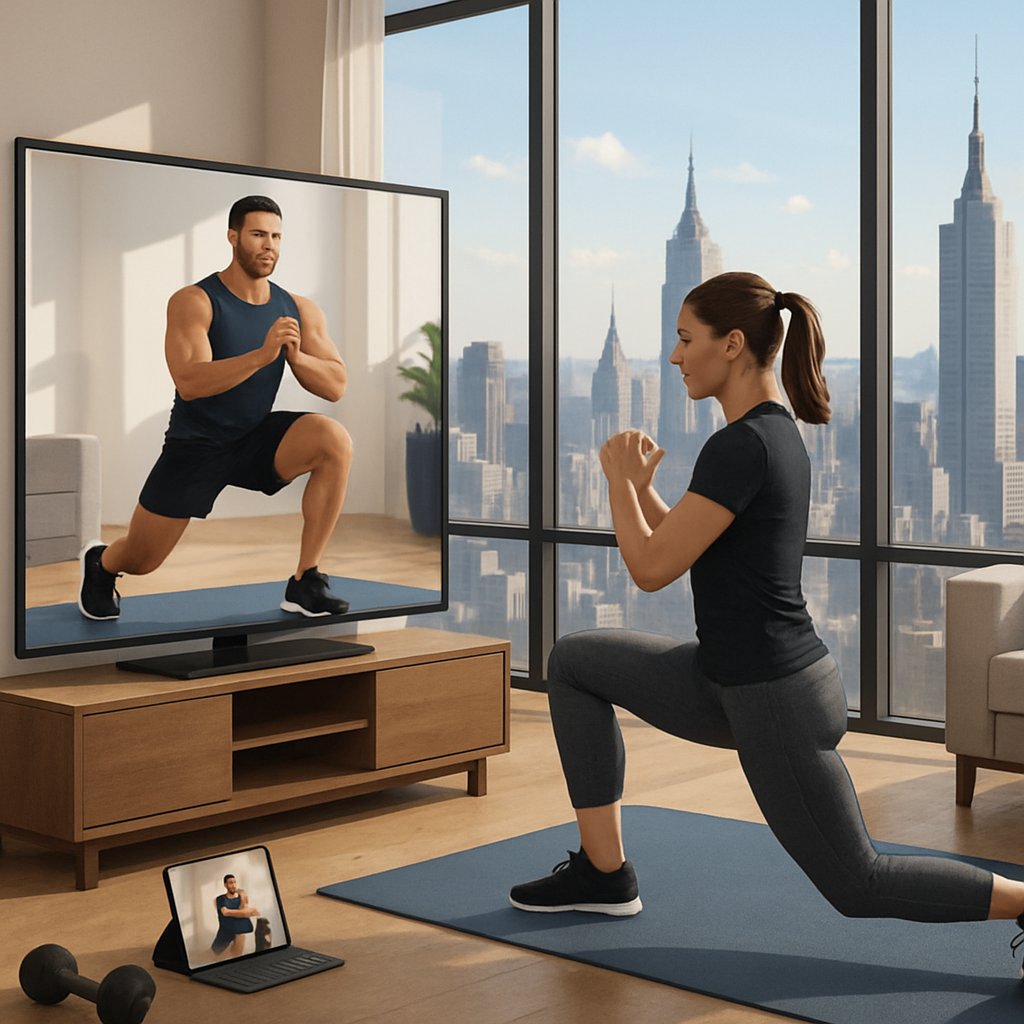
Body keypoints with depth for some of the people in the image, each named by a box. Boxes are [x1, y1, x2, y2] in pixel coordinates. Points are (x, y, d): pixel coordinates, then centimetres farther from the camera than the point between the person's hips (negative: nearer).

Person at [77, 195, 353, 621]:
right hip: (196, 447, -3)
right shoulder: (194, 301, -17)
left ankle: (305, 581, -18)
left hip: (257, 440, 3)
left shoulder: (299, 310, -4)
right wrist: (261, 355, -39)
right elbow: (189, 383, -29)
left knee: (334, 440, -27)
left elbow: (336, 386, -7)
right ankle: (100, 563, 47)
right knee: (137, 562, 5)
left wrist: (295, 355, -26)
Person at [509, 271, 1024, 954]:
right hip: (735, 681, 10)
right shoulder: (777, 434, 9)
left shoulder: (740, 446, -22)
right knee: (574, 664, 12)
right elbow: (691, 554, 17)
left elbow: (652, 569, -20)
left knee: (857, 884, 5)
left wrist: (618, 476, -6)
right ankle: (604, 873, 15)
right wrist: (640, 485, 7)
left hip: (776, 701, -10)